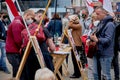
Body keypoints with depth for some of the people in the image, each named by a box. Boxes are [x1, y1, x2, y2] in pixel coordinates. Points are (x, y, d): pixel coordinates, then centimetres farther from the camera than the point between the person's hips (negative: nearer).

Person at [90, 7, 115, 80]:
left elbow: (108, 40, -22)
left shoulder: (109, 24, -14)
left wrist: (97, 40, -34)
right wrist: (91, 39, 4)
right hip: (97, 52, 9)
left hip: (105, 54, -9)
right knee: (96, 73, 15)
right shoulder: (100, 23, 14)